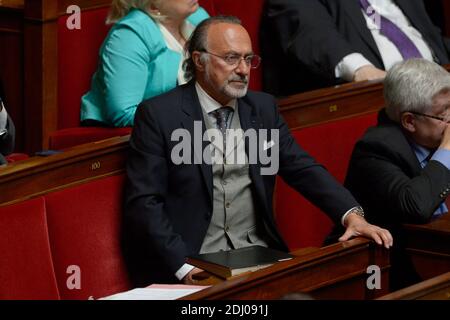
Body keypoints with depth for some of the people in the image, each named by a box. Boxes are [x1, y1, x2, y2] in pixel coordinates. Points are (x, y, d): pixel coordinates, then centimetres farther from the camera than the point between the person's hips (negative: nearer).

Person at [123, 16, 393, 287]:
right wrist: (183, 267, -20)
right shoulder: (158, 114, -4)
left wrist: (352, 215, -9)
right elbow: (144, 202, -9)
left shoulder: (263, 107, 11)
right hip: (194, 263, -5)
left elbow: (303, 168, 8)